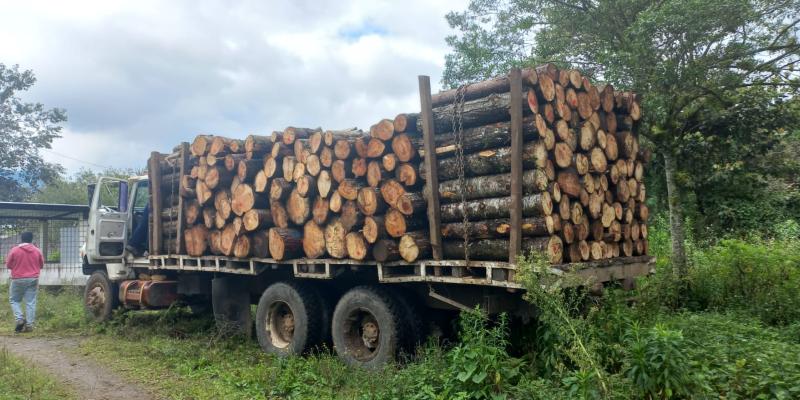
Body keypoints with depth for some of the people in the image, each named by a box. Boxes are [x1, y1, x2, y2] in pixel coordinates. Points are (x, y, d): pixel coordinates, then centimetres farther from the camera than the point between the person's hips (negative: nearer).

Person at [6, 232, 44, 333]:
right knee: (31, 302, 4)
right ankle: (29, 324, 3)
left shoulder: (14, 250, -6)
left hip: (18, 280, -2)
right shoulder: (37, 250, 0)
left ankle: (20, 318, -3)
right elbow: (41, 265, 10)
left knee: (14, 300, 14)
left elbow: (8, 265, 3)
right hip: (33, 279, 2)